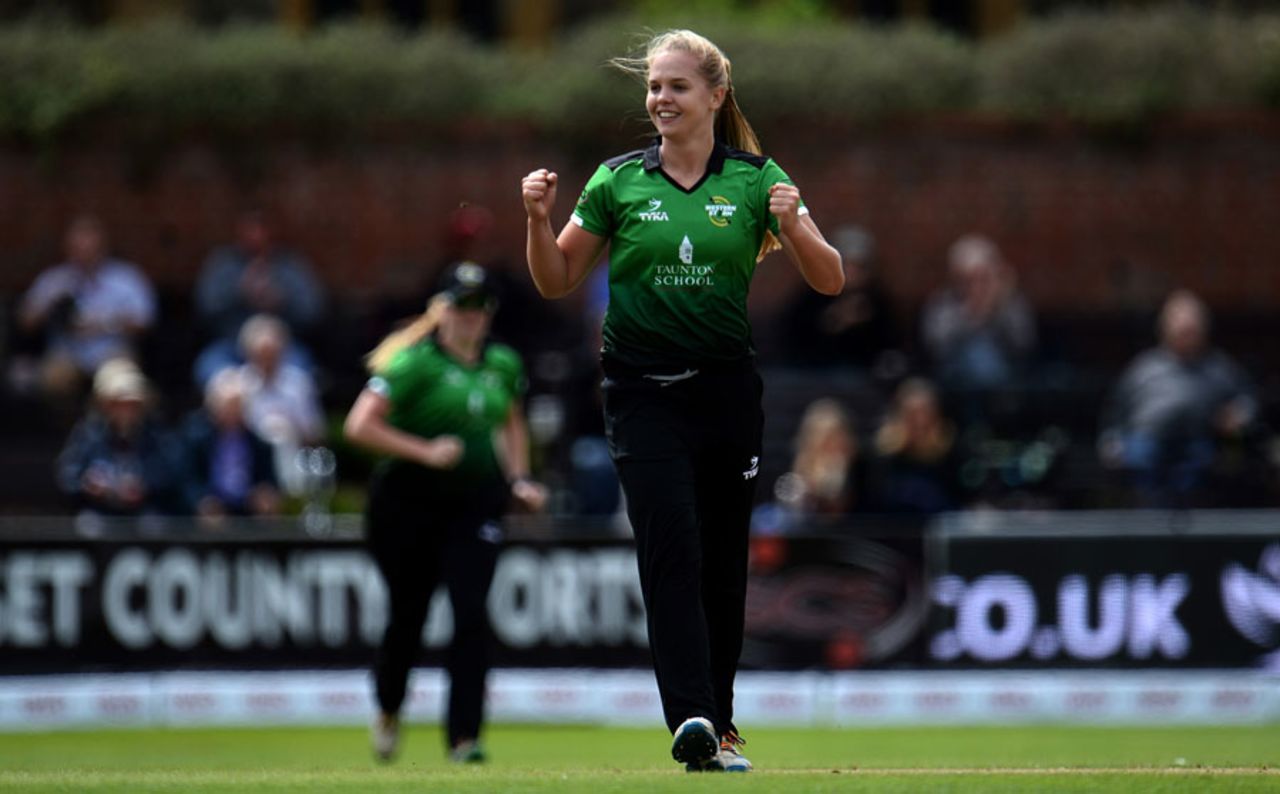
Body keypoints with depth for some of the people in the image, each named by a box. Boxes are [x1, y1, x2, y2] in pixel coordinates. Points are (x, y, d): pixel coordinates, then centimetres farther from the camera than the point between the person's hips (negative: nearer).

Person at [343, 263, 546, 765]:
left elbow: (511, 423, 27)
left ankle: (464, 736, -10)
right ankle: (388, 711, 36)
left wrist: (519, 479, 13)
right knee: (408, 615, 8)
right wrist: (425, 452, -22)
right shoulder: (417, 362, -11)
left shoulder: (503, 365, 8)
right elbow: (359, 425, -18)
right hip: (409, 502, -3)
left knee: (471, 615, -11)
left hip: (475, 502, 4)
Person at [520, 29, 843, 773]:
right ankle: (692, 720, -25)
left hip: (728, 389, 1)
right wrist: (539, 219, -8)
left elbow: (830, 280, 1)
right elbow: (557, 281, 11)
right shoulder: (619, 181, 3)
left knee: (724, 560, 6)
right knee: (672, 546, -16)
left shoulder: (756, 179, 3)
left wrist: (792, 225, -18)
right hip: (644, 394, -1)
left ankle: (718, 718, 20)